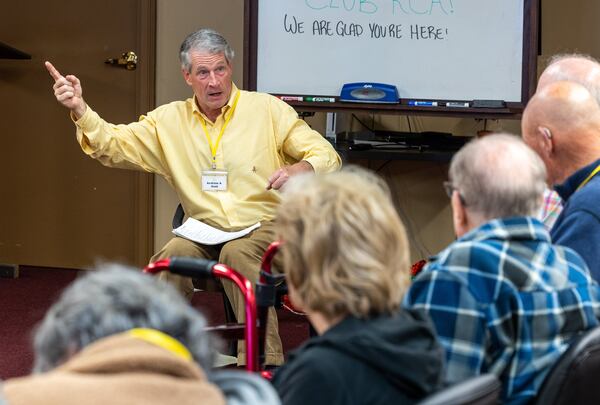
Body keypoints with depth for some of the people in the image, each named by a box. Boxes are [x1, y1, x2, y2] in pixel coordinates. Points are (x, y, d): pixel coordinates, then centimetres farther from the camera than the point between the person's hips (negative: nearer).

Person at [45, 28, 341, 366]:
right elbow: (112, 145, 4)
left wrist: (302, 169, -22)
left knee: (237, 254, -35)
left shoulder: (267, 109, 3)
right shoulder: (169, 120, 10)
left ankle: (265, 365, -34)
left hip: (265, 228, -3)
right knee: (171, 258, -29)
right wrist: (80, 109, -14)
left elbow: (327, 155, 1)